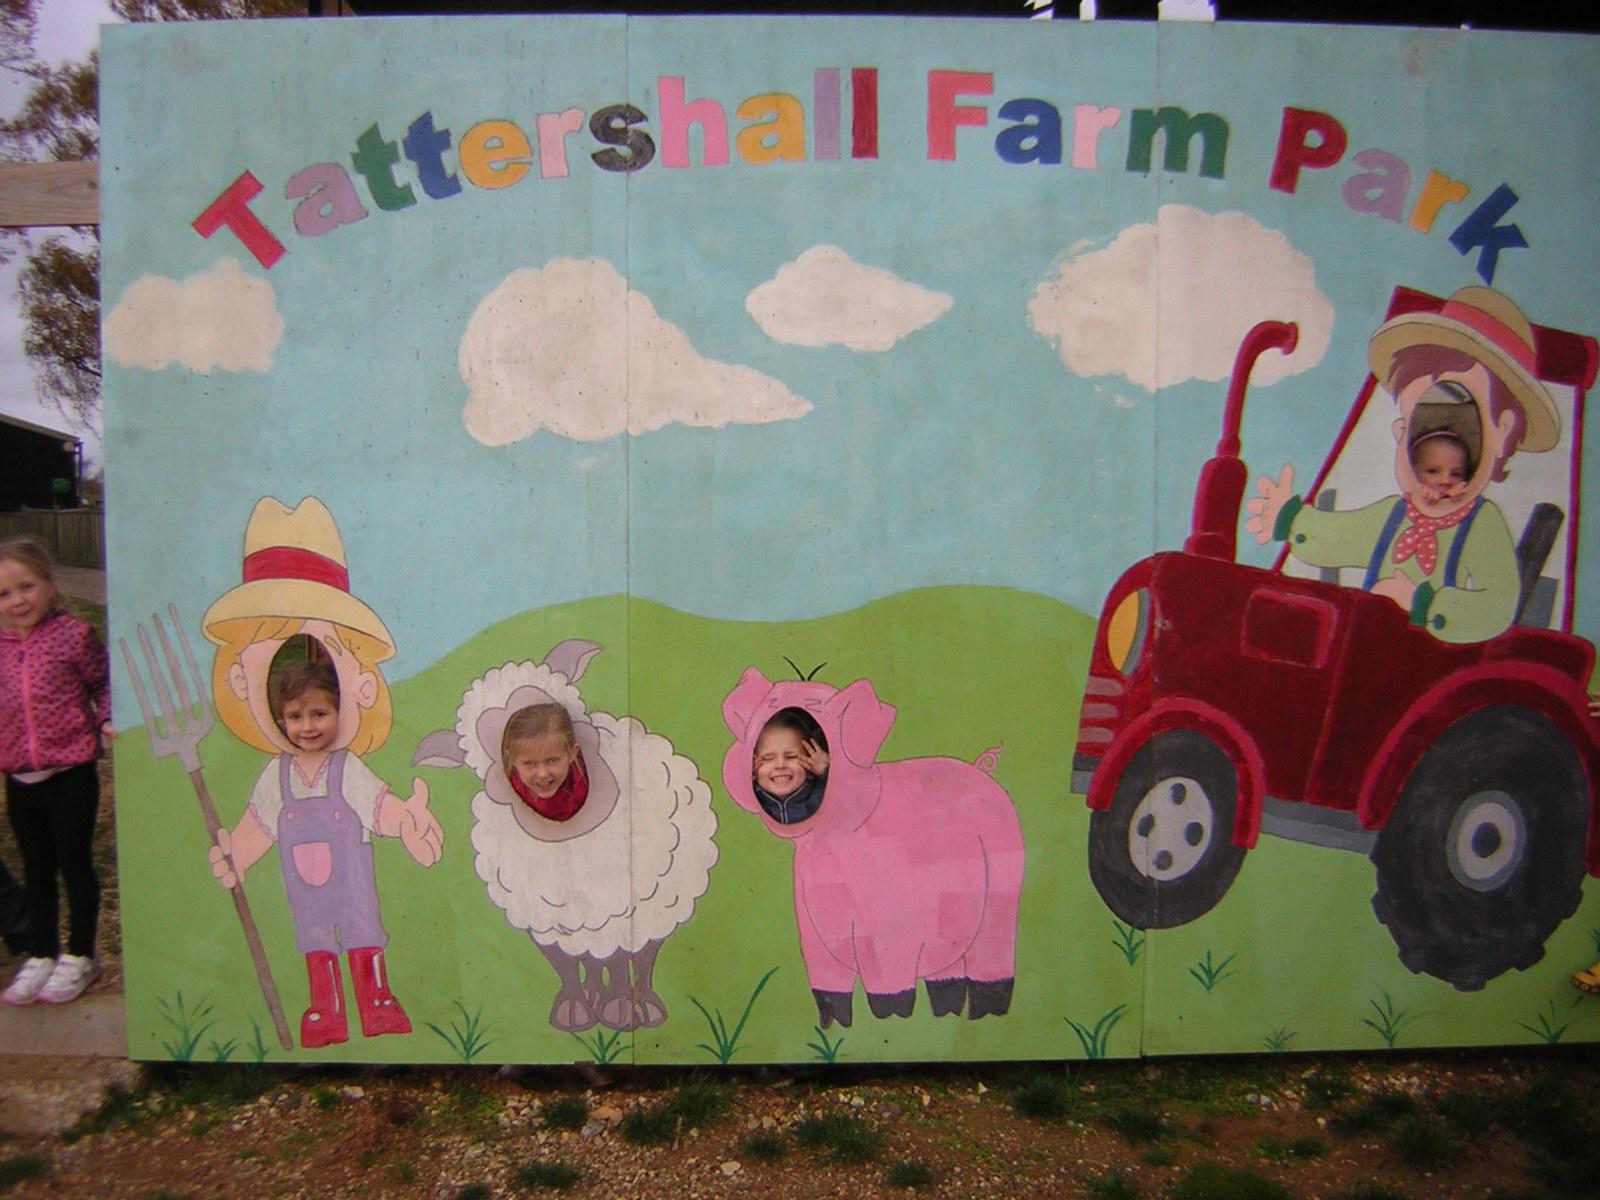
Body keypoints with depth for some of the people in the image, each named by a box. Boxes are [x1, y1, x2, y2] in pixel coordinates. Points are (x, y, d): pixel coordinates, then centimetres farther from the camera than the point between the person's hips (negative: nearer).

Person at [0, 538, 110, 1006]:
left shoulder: (74, 635, -9)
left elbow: (105, 682, -1)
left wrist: (108, 720, -16)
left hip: (71, 773, -5)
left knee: (74, 864, 7)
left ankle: (79, 957, 22)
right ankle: (40, 955, 31)